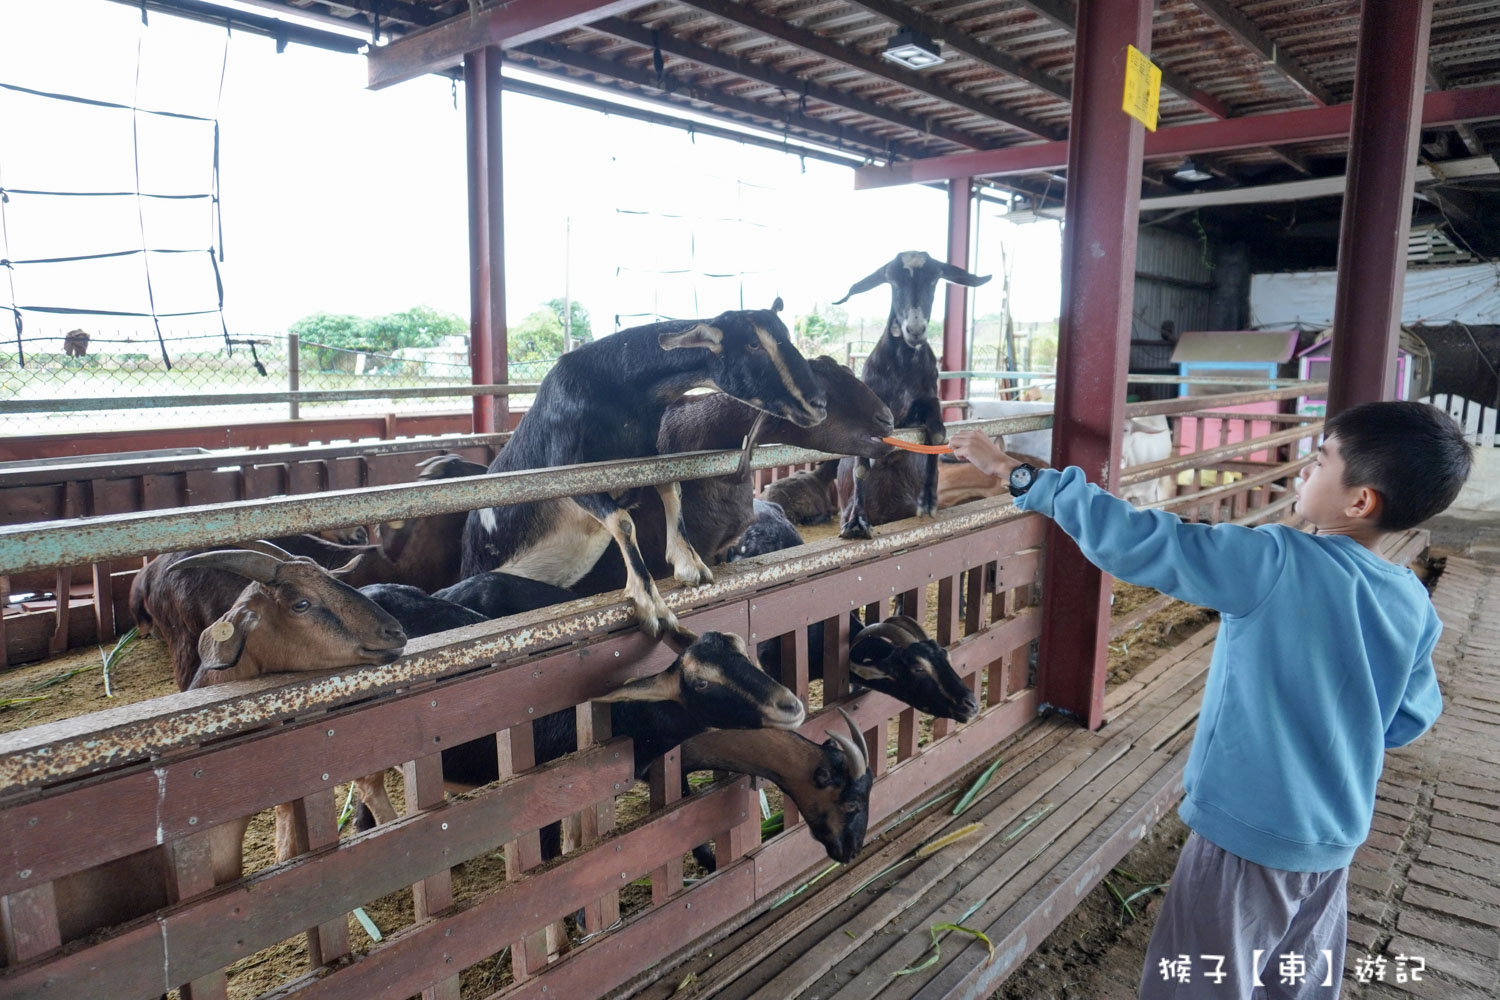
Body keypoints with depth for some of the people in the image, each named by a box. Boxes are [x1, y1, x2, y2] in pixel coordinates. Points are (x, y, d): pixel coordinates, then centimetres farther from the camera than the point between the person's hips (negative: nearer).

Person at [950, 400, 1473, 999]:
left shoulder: (1277, 562, -23)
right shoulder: (1414, 604, -2)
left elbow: (1136, 542, -26)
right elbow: (1409, 721, 8)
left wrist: (1016, 473, -20)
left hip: (1250, 831, -7)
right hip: (1334, 837, 7)